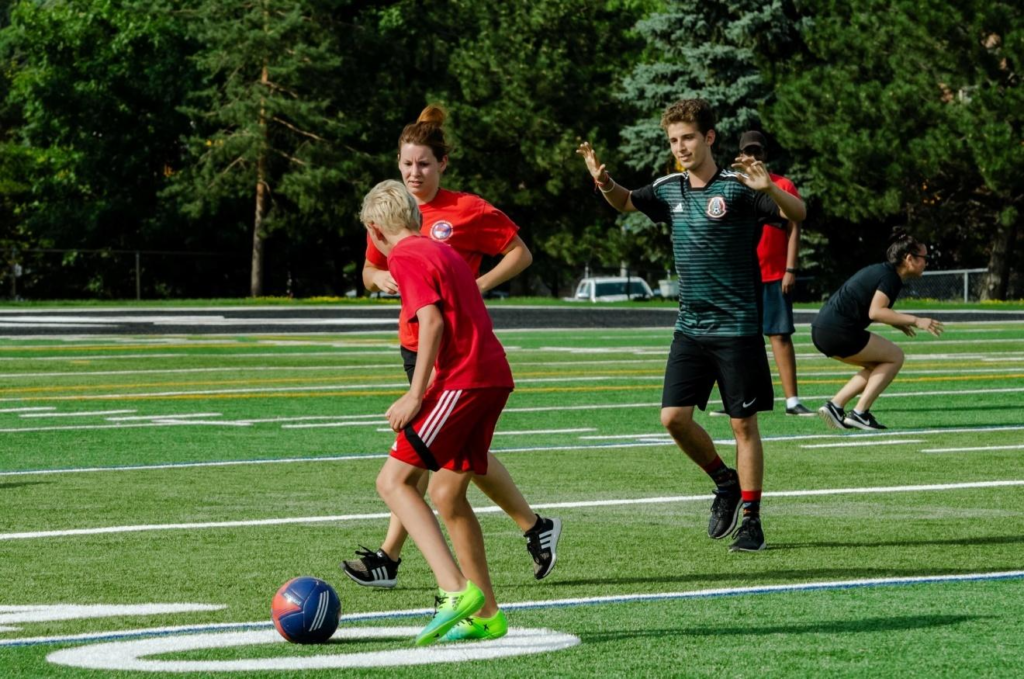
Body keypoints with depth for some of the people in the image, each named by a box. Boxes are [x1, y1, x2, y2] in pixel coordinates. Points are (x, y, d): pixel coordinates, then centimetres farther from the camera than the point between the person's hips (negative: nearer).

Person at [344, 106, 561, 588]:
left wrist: (477, 287, -13)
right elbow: (370, 270, 19)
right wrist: (381, 278, -4)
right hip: (415, 342, 6)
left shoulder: (468, 211, -8)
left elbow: (521, 254, -1)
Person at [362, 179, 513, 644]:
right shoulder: (442, 251, 24)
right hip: (495, 375, 9)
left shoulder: (405, 257, -3)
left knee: (394, 480, -10)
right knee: (446, 492, 16)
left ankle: (457, 590, -25)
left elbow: (432, 322, -15)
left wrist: (417, 395, -18)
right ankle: (486, 615, 18)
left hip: (461, 379, -9)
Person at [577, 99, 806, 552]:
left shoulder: (736, 188, -10)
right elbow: (625, 202, 26)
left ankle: (750, 519, 9)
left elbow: (797, 214, -18)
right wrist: (603, 181, 5)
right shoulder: (669, 190, 7)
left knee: (743, 425, 0)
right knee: (674, 417, -3)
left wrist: (769, 189, -38)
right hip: (690, 327, 5)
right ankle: (726, 484, 21)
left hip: (736, 327, -5)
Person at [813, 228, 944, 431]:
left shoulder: (881, 271, 18)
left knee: (878, 364, 19)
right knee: (894, 357, 1)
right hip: (838, 332, -10)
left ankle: (835, 406, 11)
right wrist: (914, 320, -23)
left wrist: (896, 321, 20)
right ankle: (859, 413, -2)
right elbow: (875, 312, -23)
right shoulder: (890, 277, -10)